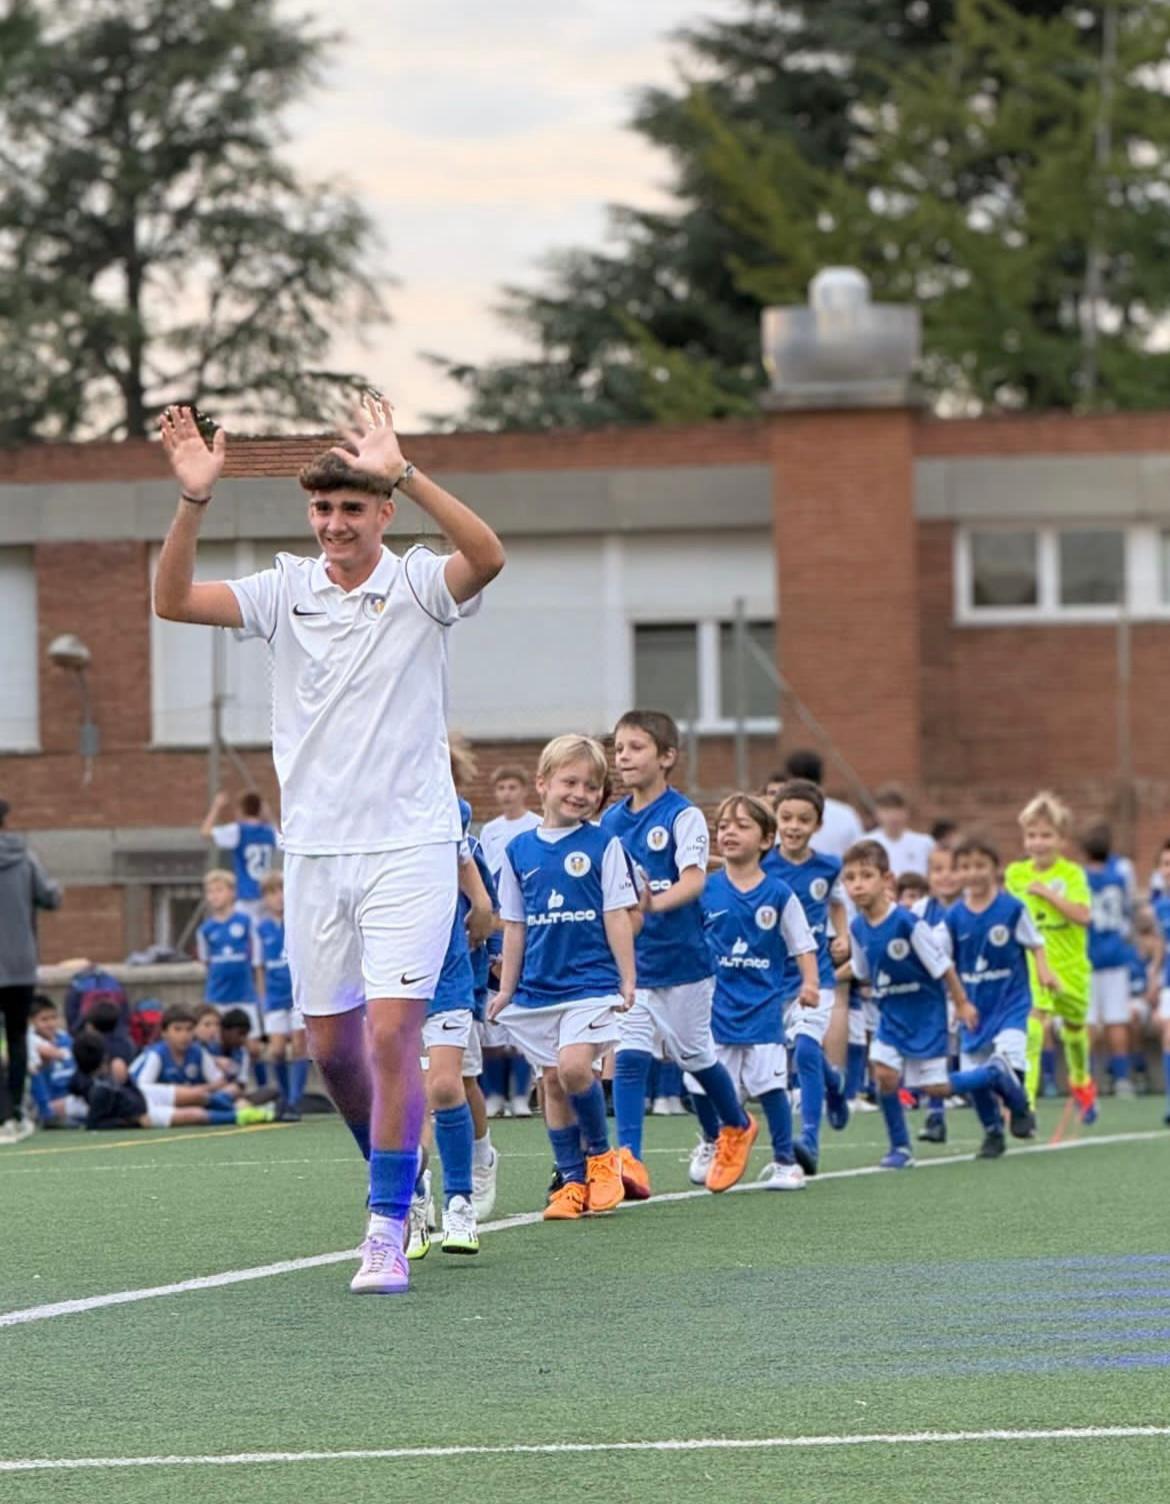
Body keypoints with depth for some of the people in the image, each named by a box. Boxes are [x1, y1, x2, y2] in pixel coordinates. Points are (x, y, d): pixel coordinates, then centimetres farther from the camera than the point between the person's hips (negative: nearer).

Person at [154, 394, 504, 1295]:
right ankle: (396, 1176, 34)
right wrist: (195, 501, -21)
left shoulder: (418, 586, -5)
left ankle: (387, 1233, -9)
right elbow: (173, 601, -7)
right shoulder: (286, 591, 4)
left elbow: (487, 557, -26)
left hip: (409, 846, -4)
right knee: (331, 1043, 10)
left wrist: (404, 476, -36)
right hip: (315, 849, 4)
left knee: (392, 1032, -13)